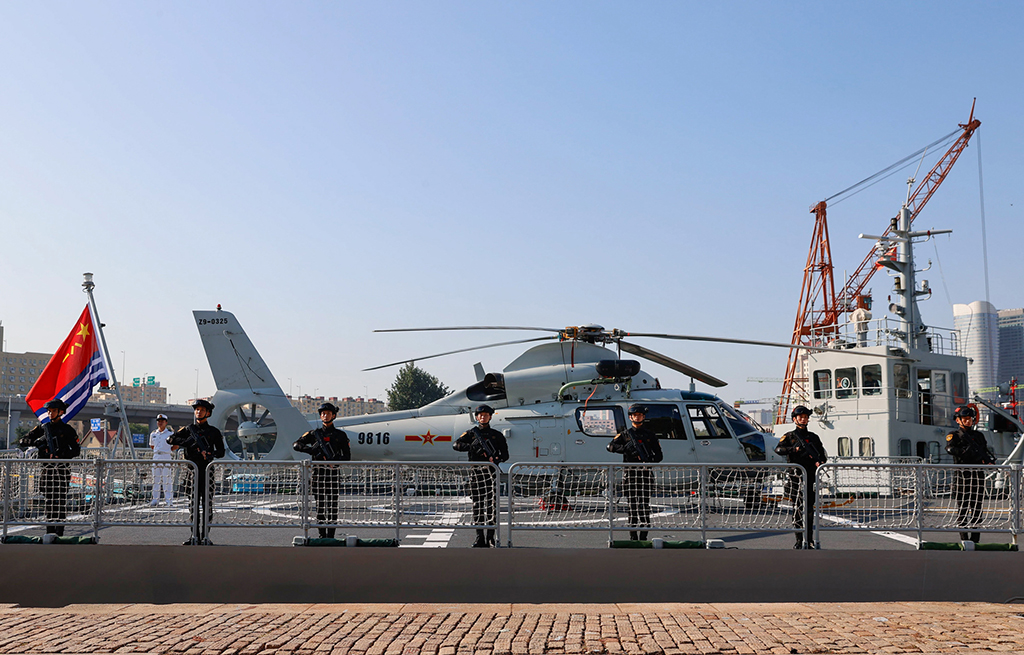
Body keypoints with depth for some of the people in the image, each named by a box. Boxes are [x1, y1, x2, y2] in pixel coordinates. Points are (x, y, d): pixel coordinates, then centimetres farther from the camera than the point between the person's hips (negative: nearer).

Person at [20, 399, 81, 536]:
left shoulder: (67, 429, 3)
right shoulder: (42, 428, 12)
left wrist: (62, 454, -16)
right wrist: (37, 442, -9)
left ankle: (59, 532, -4)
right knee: (48, 499, 6)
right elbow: (24, 441, 10)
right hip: (46, 468, 4)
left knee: (60, 499, -7)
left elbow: (77, 451, 1)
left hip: (61, 469, -3)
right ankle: (49, 531, 15)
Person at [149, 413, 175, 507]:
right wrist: (157, 451, 14)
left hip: (167, 458, -5)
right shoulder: (153, 434, 13)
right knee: (156, 479, 6)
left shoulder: (171, 433, -2)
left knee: (167, 480, -6)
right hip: (156, 457, 5)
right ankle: (155, 499, 11)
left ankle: (168, 500, -2)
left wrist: (169, 449, -4)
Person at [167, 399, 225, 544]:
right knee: (194, 503, 4)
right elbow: (170, 439, 6)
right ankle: (194, 536, 7)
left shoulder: (214, 432, 7)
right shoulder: (189, 429, 13)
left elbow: (221, 451, 3)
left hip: (207, 471, -2)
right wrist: (187, 442, -8)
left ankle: (205, 535, 0)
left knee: (206, 504, -3)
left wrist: (210, 454, -18)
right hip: (192, 471, 2)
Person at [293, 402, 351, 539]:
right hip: (318, 472, 1)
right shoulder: (314, 433, 10)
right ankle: (322, 535, 9)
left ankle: (331, 535, 2)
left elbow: (347, 456, 6)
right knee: (320, 505, 3)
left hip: (333, 472, -1)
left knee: (332, 506, -3)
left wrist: (335, 462, -13)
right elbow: (297, 445, 2)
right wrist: (312, 450, -13)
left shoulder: (340, 435, 9)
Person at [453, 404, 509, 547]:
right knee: (477, 505, 2)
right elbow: (456, 445, -2)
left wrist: (496, 459, -11)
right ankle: (480, 538, 9)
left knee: (491, 505, -6)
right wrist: (472, 447, -16)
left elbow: (505, 454, 10)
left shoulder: (497, 435, 12)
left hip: (491, 471, -1)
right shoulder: (471, 433, 11)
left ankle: (490, 538, -1)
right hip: (475, 472, 1)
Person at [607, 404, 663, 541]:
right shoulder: (625, 434, 12)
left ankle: (643, 537, -5)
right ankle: (633, 537, 6)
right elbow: (611, 446, -2)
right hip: (630, 473, 0)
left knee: (644, 506, -7)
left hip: (645, 473, 0)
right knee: (632, 505, 1)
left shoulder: (650, 435, 13)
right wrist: (626, 449, -16)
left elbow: (658, 456, 12)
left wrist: (649, 462, -9)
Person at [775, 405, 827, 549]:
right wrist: (793, 449, -24)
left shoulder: (813, 437, 17)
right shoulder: (789, 436, 7)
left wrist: (821, 462, -7)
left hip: (811, 477, 3)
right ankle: (799, 541, -2)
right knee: (798, 509, -4)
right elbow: (778, 450, -9)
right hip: (796, 476, -3)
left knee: (810, 510, 4)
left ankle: (809, 540, 11)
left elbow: (823, 455, 16)